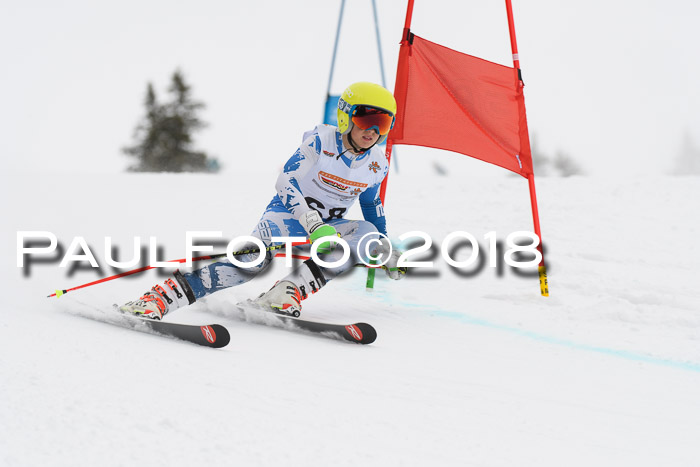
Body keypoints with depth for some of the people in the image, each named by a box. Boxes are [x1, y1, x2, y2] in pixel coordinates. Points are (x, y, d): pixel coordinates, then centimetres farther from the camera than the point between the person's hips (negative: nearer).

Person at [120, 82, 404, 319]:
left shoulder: (377, 165, 0)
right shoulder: (321, 142, -15)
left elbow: (372, 204, 20)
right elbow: (285, 183, -25)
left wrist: (387, 251, 21)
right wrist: (314, 226, -38)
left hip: (328, 226, 5)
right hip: (288, 214, -5)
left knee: (367, 234, -27)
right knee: (256, 258, -37)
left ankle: (289, 292, -35)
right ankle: (159, 299, -43)